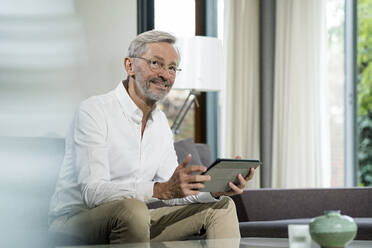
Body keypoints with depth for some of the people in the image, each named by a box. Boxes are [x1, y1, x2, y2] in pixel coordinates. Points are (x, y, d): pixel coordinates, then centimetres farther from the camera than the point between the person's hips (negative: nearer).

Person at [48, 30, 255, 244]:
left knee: (222, 207, 5)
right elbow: (92, 193, -28)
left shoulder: (161, 123, 11)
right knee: (131, 209, -39)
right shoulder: (93, 112, -16)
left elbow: (174, 194, 10)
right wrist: (162, 190, -39)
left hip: (132, 222, 8)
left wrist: (216, 190, -11)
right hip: (74, 222, -8)